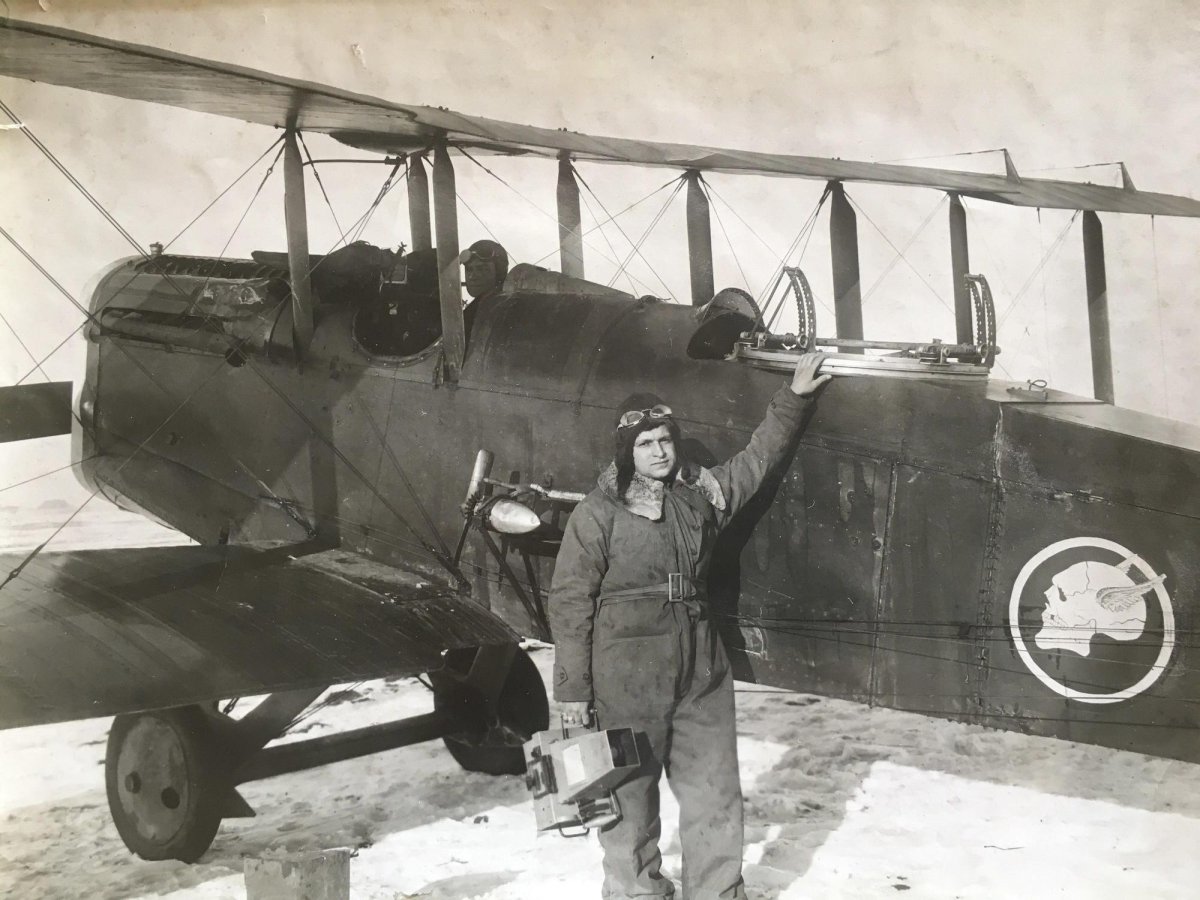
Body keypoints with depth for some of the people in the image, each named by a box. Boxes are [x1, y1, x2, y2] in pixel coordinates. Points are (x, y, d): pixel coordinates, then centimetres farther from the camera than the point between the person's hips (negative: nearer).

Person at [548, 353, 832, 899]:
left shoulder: (701, 494, 6)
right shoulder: (599, 513, -9)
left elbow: (758, 458, 21)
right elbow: (570, 601, -8)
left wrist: (793, 399, 18)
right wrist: (572, 689, -9)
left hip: (702, 670, 5)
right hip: (628, 676, -5)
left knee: (715, 793, 9)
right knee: (631, 795, 6)